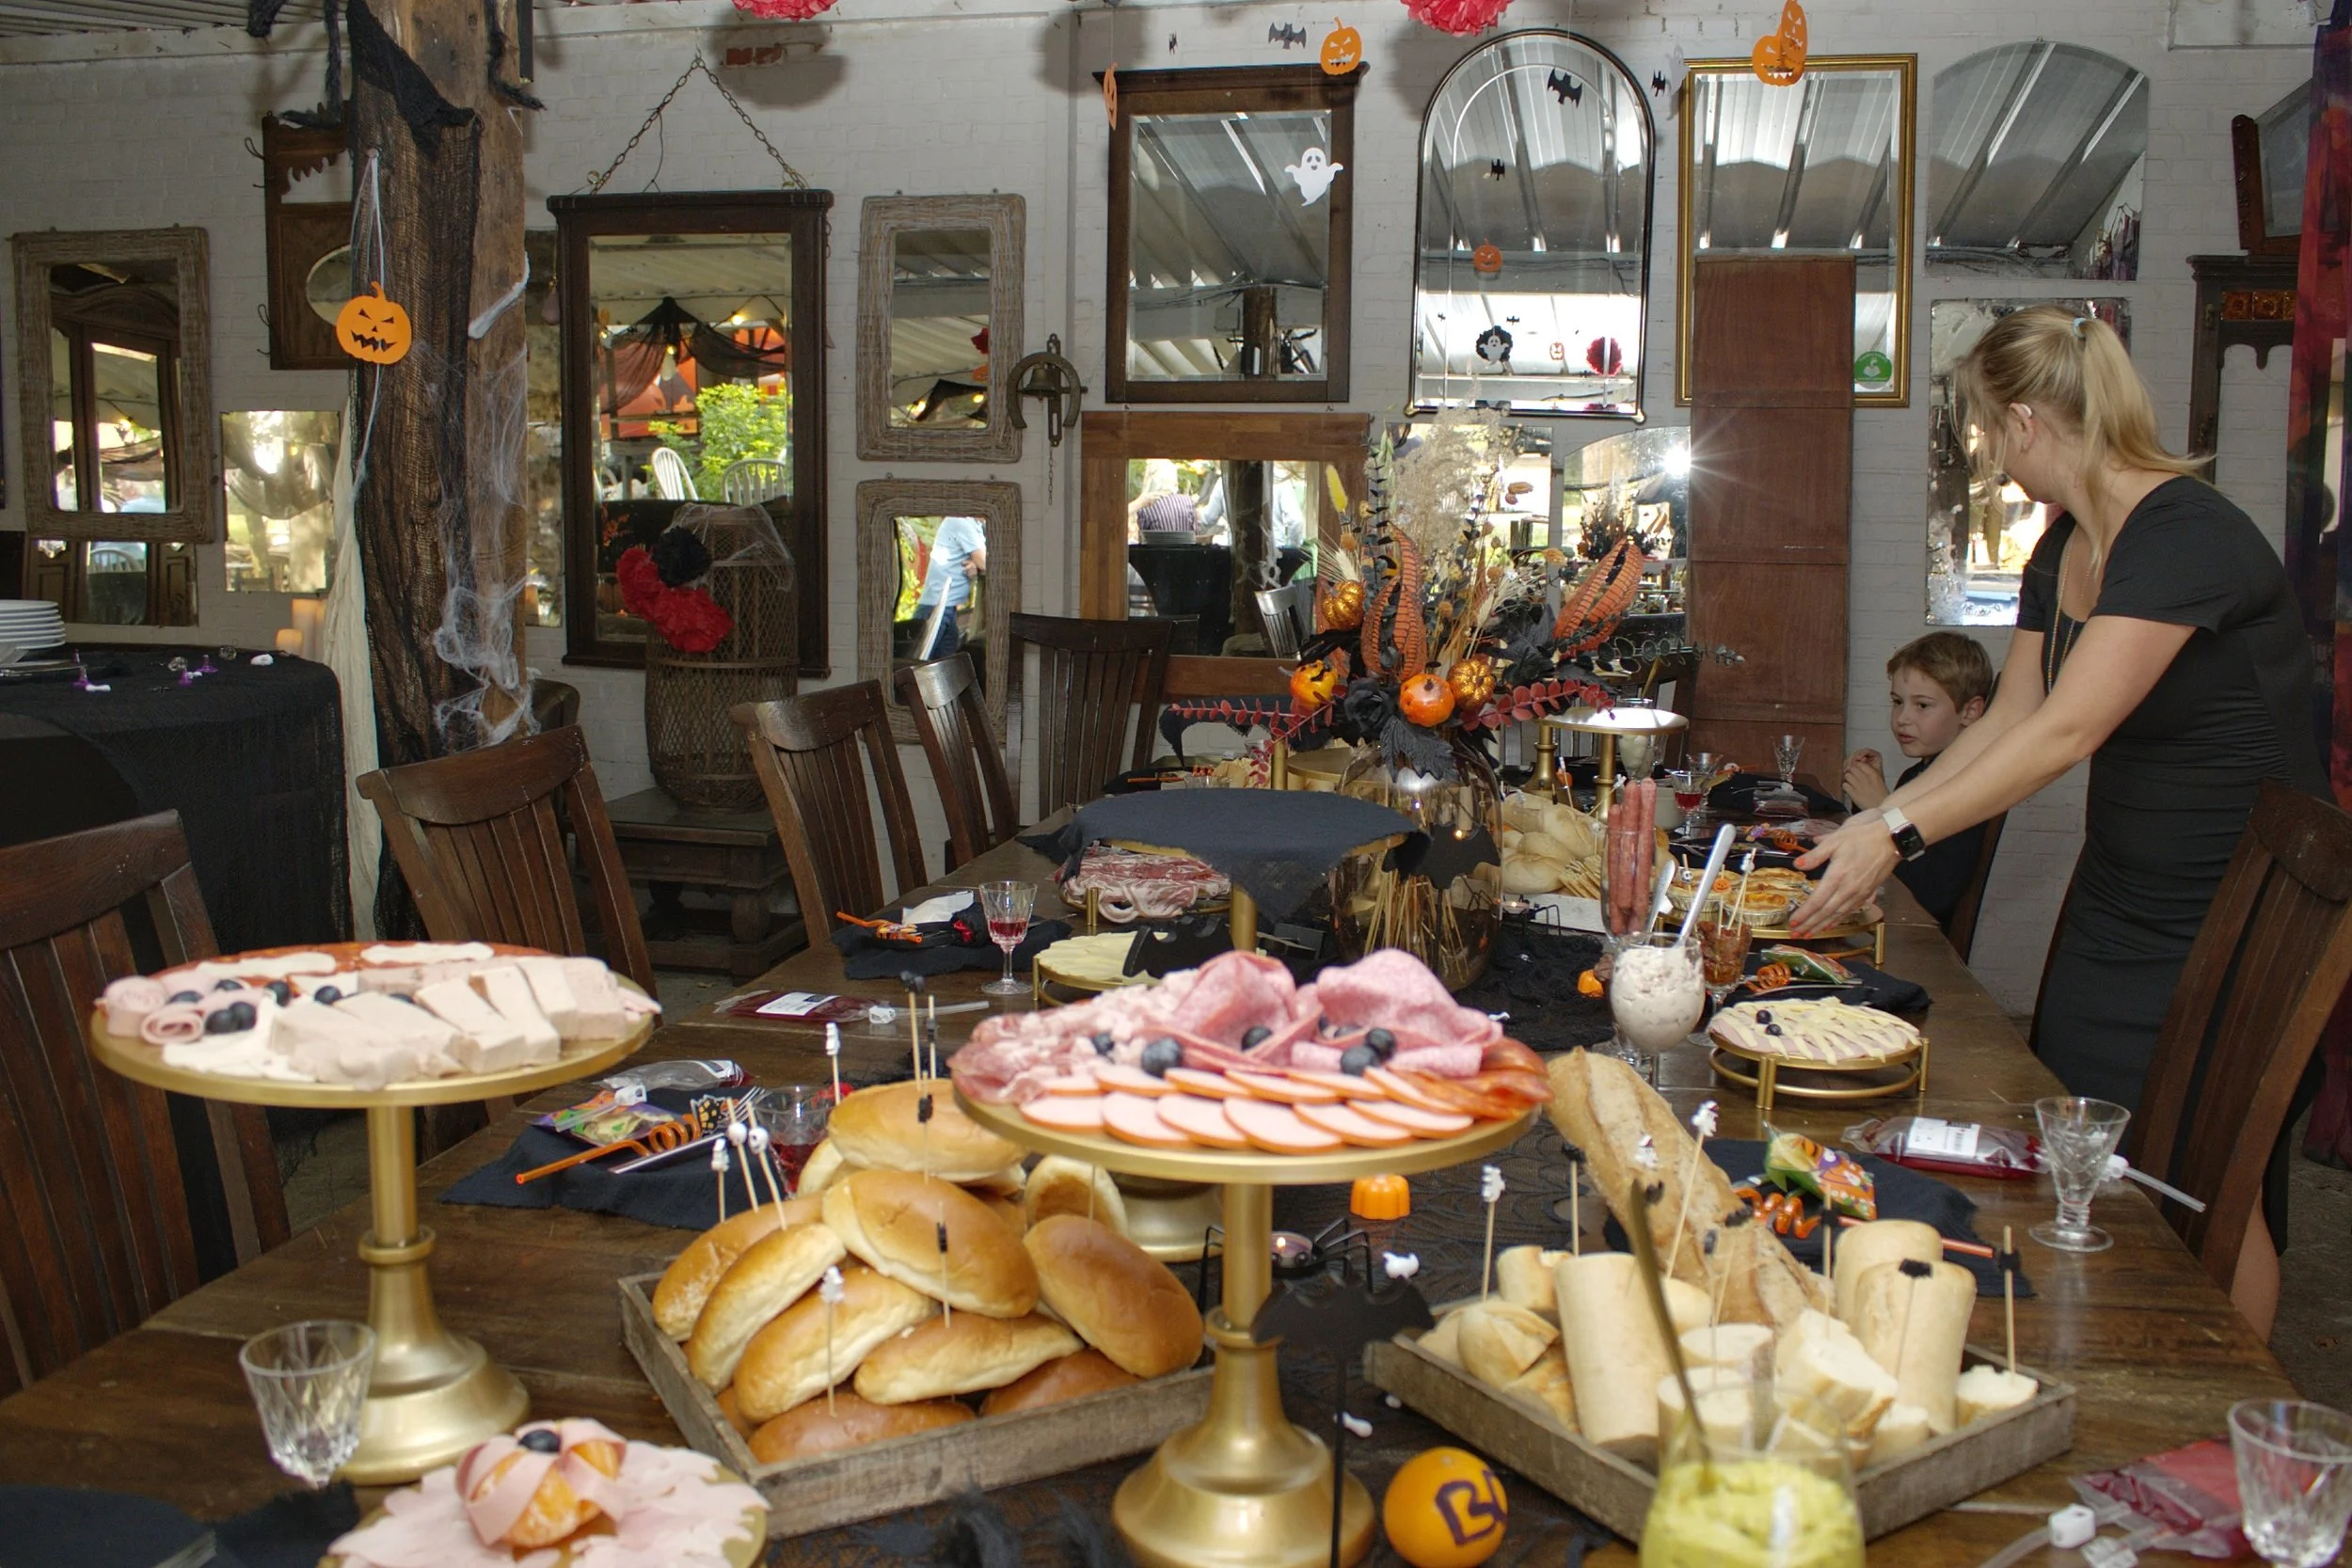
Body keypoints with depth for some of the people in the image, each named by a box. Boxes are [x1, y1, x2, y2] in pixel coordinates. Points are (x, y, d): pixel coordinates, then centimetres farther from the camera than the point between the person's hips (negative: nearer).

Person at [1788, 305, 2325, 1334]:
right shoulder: (2062, 552, 6)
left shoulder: (2186, 537, -22)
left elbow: (2068, 731, -29)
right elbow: (2006, 723, 11)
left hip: (2235, 919, -8)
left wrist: (1899, 834, -30)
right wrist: (1868, 825, 7)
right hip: (2120, 895, 8)